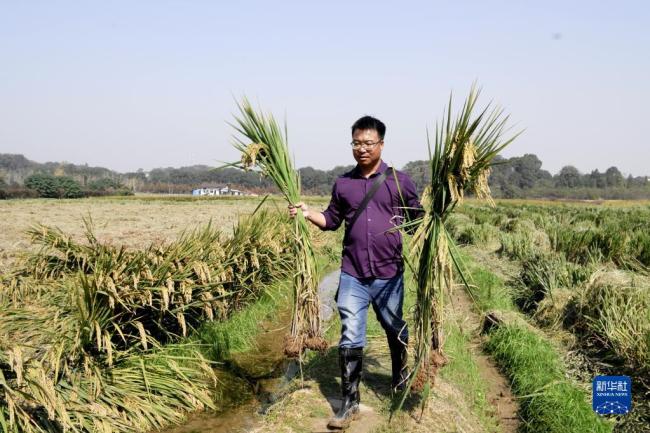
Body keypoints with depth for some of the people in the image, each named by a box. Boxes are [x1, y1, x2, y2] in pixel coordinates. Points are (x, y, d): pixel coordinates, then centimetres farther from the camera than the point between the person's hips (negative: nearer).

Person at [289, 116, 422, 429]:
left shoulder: (399, 181, -2)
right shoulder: (343, 184, 5)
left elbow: (418, 218, 4)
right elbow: (332, 220, 13)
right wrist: (307, 213, -3)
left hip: (389, 275, -1)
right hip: (352, 276, 1)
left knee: (395, 331, 19)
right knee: (350, 339, 0)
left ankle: (400, 378, 46)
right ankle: (350, 403, 11)